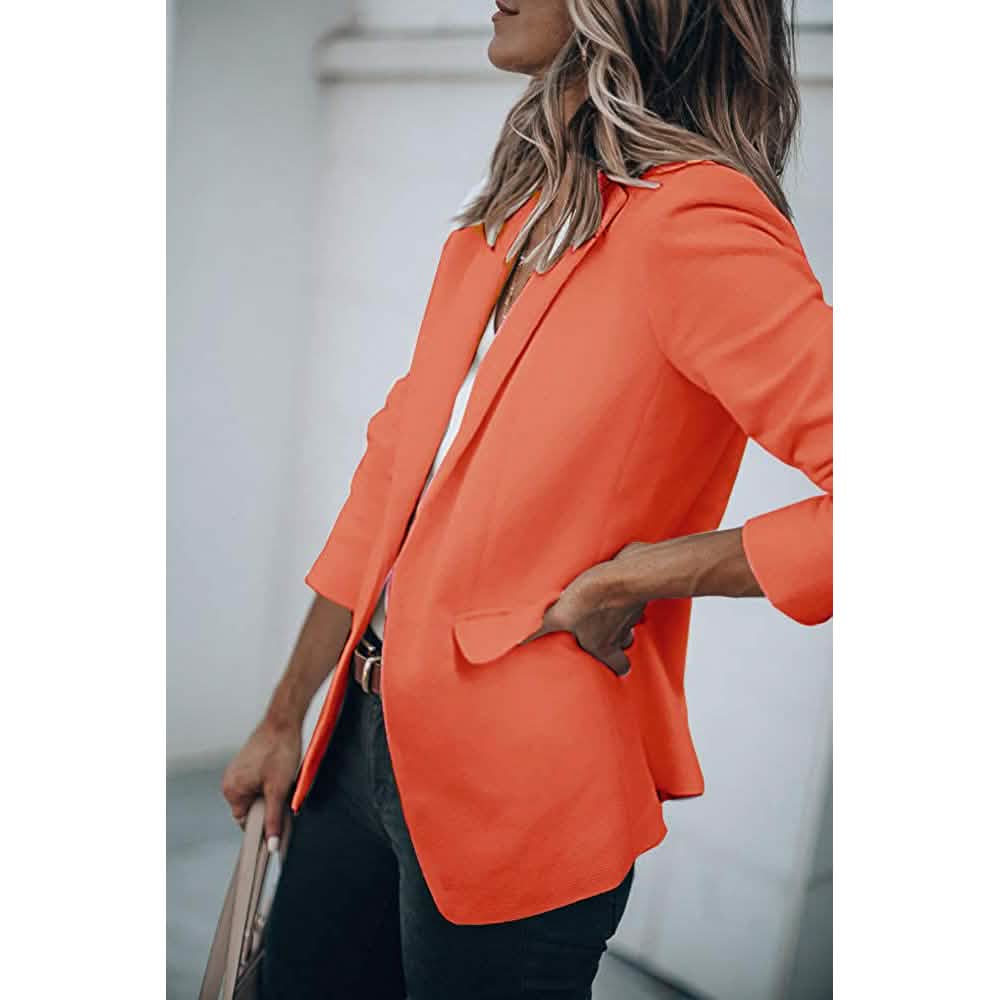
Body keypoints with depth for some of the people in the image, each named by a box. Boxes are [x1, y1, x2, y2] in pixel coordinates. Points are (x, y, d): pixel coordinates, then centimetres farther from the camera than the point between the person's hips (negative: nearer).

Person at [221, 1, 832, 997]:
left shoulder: (691, 218, -19)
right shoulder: (512, 204, 7)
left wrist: (628, 578, -18)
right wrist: (284, 721, 15)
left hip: (512, 789, -7)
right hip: (369, 739, 7)